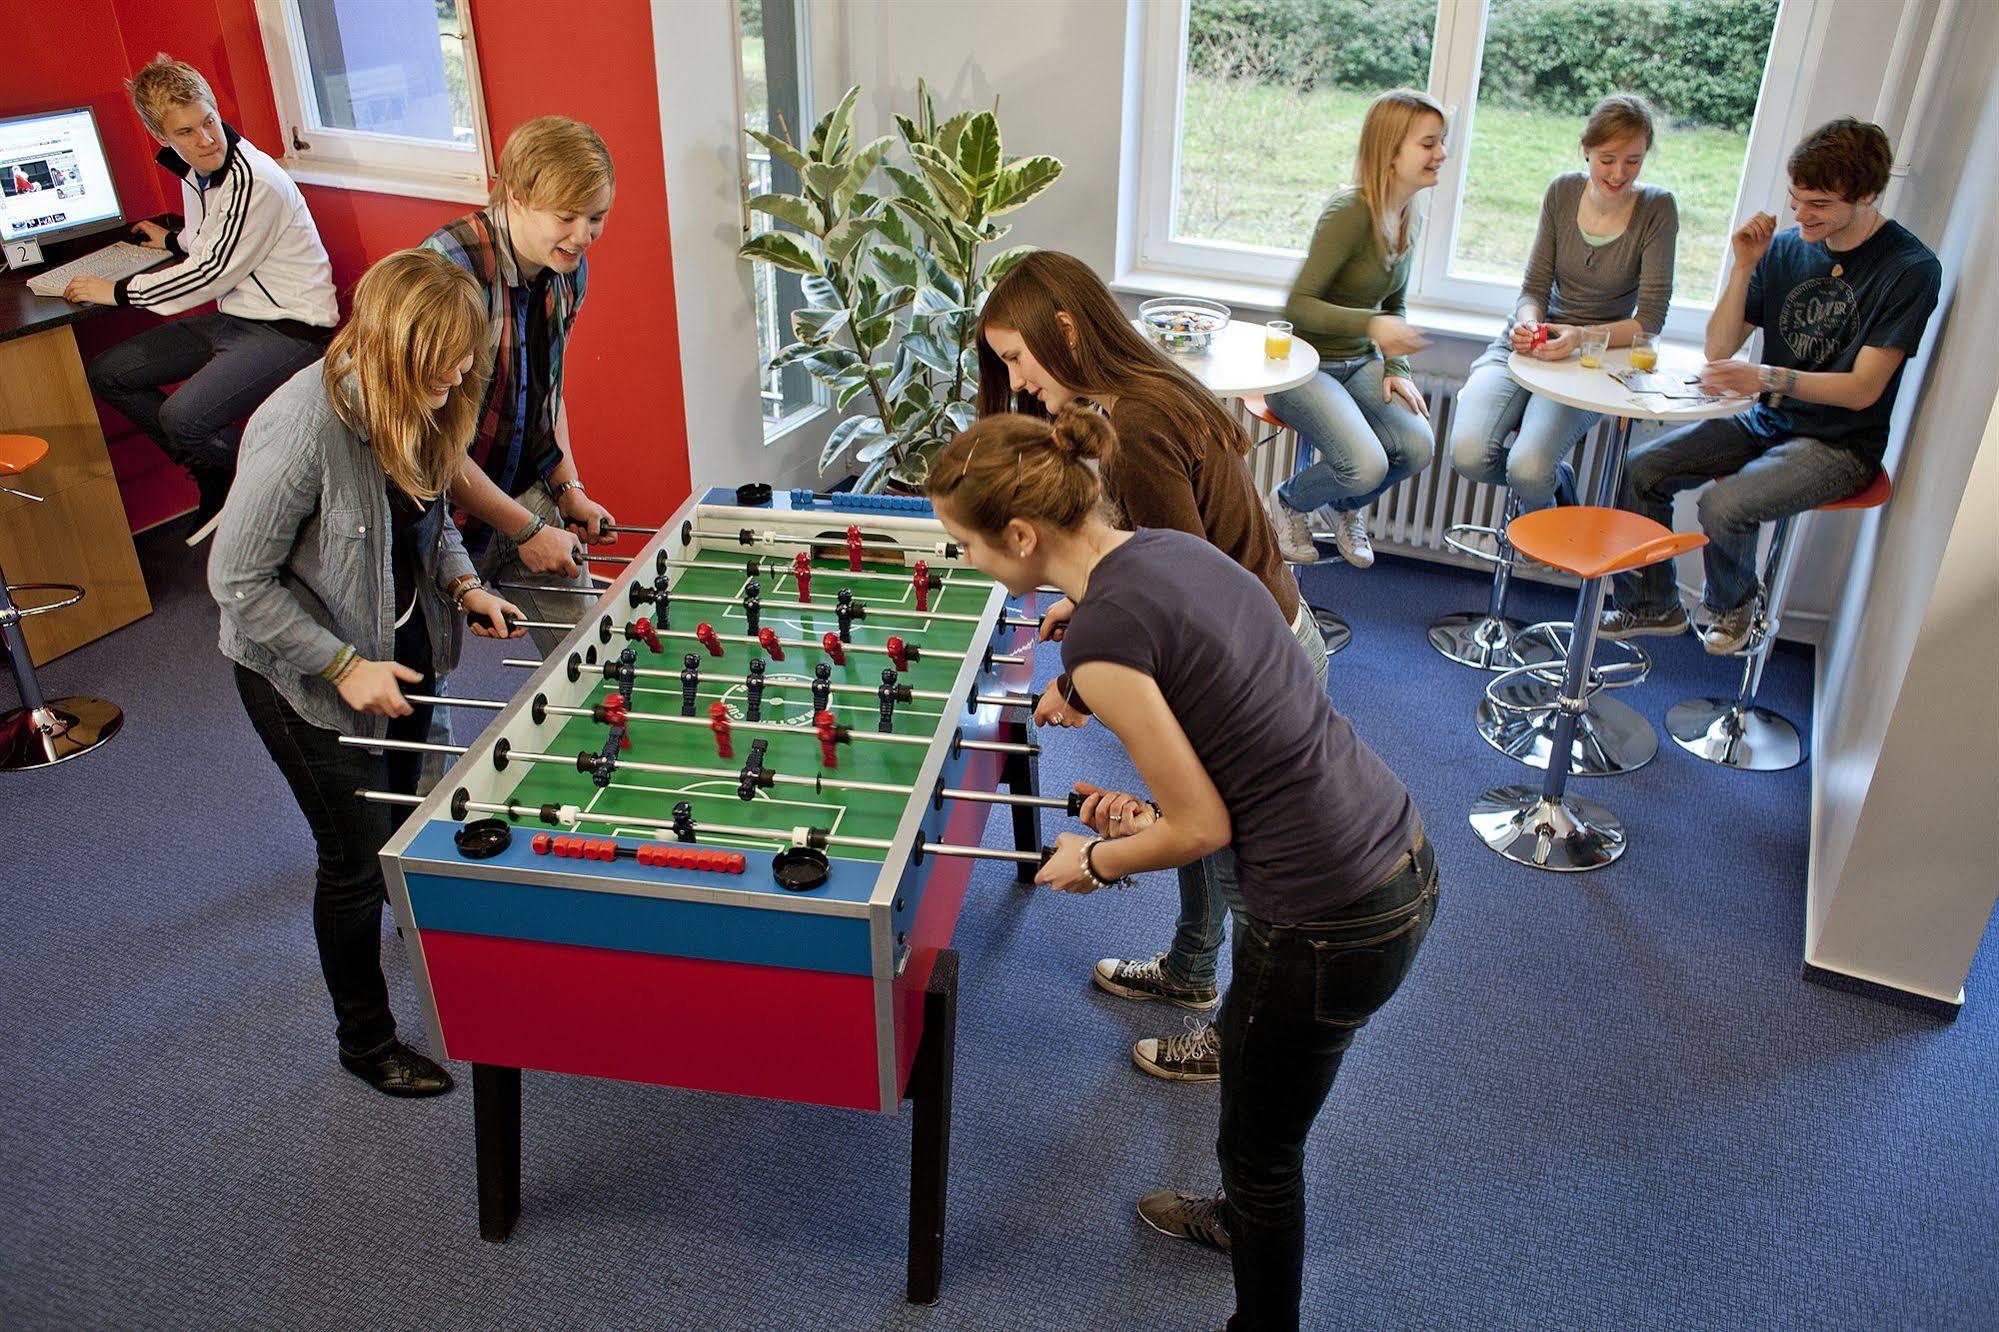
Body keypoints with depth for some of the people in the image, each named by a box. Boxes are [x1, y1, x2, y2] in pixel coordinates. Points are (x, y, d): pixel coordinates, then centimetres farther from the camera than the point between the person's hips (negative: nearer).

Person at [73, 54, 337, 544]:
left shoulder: (255, 182, -22)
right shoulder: (195, 171, 7)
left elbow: (211, 273, -18)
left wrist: (119, 292, -9)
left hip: (290, 329, -10)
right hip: (232, 318, 10)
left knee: (181, 418, -28)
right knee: (108, 373, 9)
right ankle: (217, 480, 13)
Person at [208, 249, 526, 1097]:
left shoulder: (416, 405, -7)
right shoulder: (302, 428, -31)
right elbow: (238, 580, -24)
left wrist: (462, 584, -5)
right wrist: (343, 667, -24)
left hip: (402, 652, 7)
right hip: (303, 678, -6)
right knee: (358, 859, 5)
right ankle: (364, 1039, 27)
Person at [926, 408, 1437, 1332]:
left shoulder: (1102, 636, -24)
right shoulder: (1168, 546, 3)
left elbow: (1203, 828, -16)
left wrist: (1095, 860, 1)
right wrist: (1155, 811, 7)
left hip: (1332, 926, -9)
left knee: (1258, 1148, 18)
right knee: (1247, 1044, 35)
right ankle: (1241, 1218, 63)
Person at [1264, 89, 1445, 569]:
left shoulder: (1410, 220, 5)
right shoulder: (1349, 213, -21)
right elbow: (1298, 305, -22)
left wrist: (1396, 368, 2)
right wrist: (1371, 325, -34)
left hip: (1359, 365, 7)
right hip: (1303, 364, -7)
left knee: (1417, 447, -18)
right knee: (1367, 466, -26)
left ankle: (1347, 506, 15)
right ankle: (1289, 502, 8)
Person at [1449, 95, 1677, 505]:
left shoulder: (1657, 208, -7)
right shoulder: (1563, 192, 2)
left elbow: (1649, 320, -10)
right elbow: (1535, 286, 5)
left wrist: (1581, 338, -28)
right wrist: (1528, 321, -19)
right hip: (1530, 343, 3)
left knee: (1527, 471, -28)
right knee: (1468, 456, -24)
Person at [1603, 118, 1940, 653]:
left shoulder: (1911, 268, -14)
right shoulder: (1785, 247, 1)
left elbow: (1862, 389, -19)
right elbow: (1718, 351, -1)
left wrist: (1765, 377, -31)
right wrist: (1744, 268, -13)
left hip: (1839, 443, -6)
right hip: (1765, 422, 6)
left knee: (1724, 505, -29)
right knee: (1640, 469, -10)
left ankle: (1732, 608, 4)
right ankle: (1653, 606, 8)